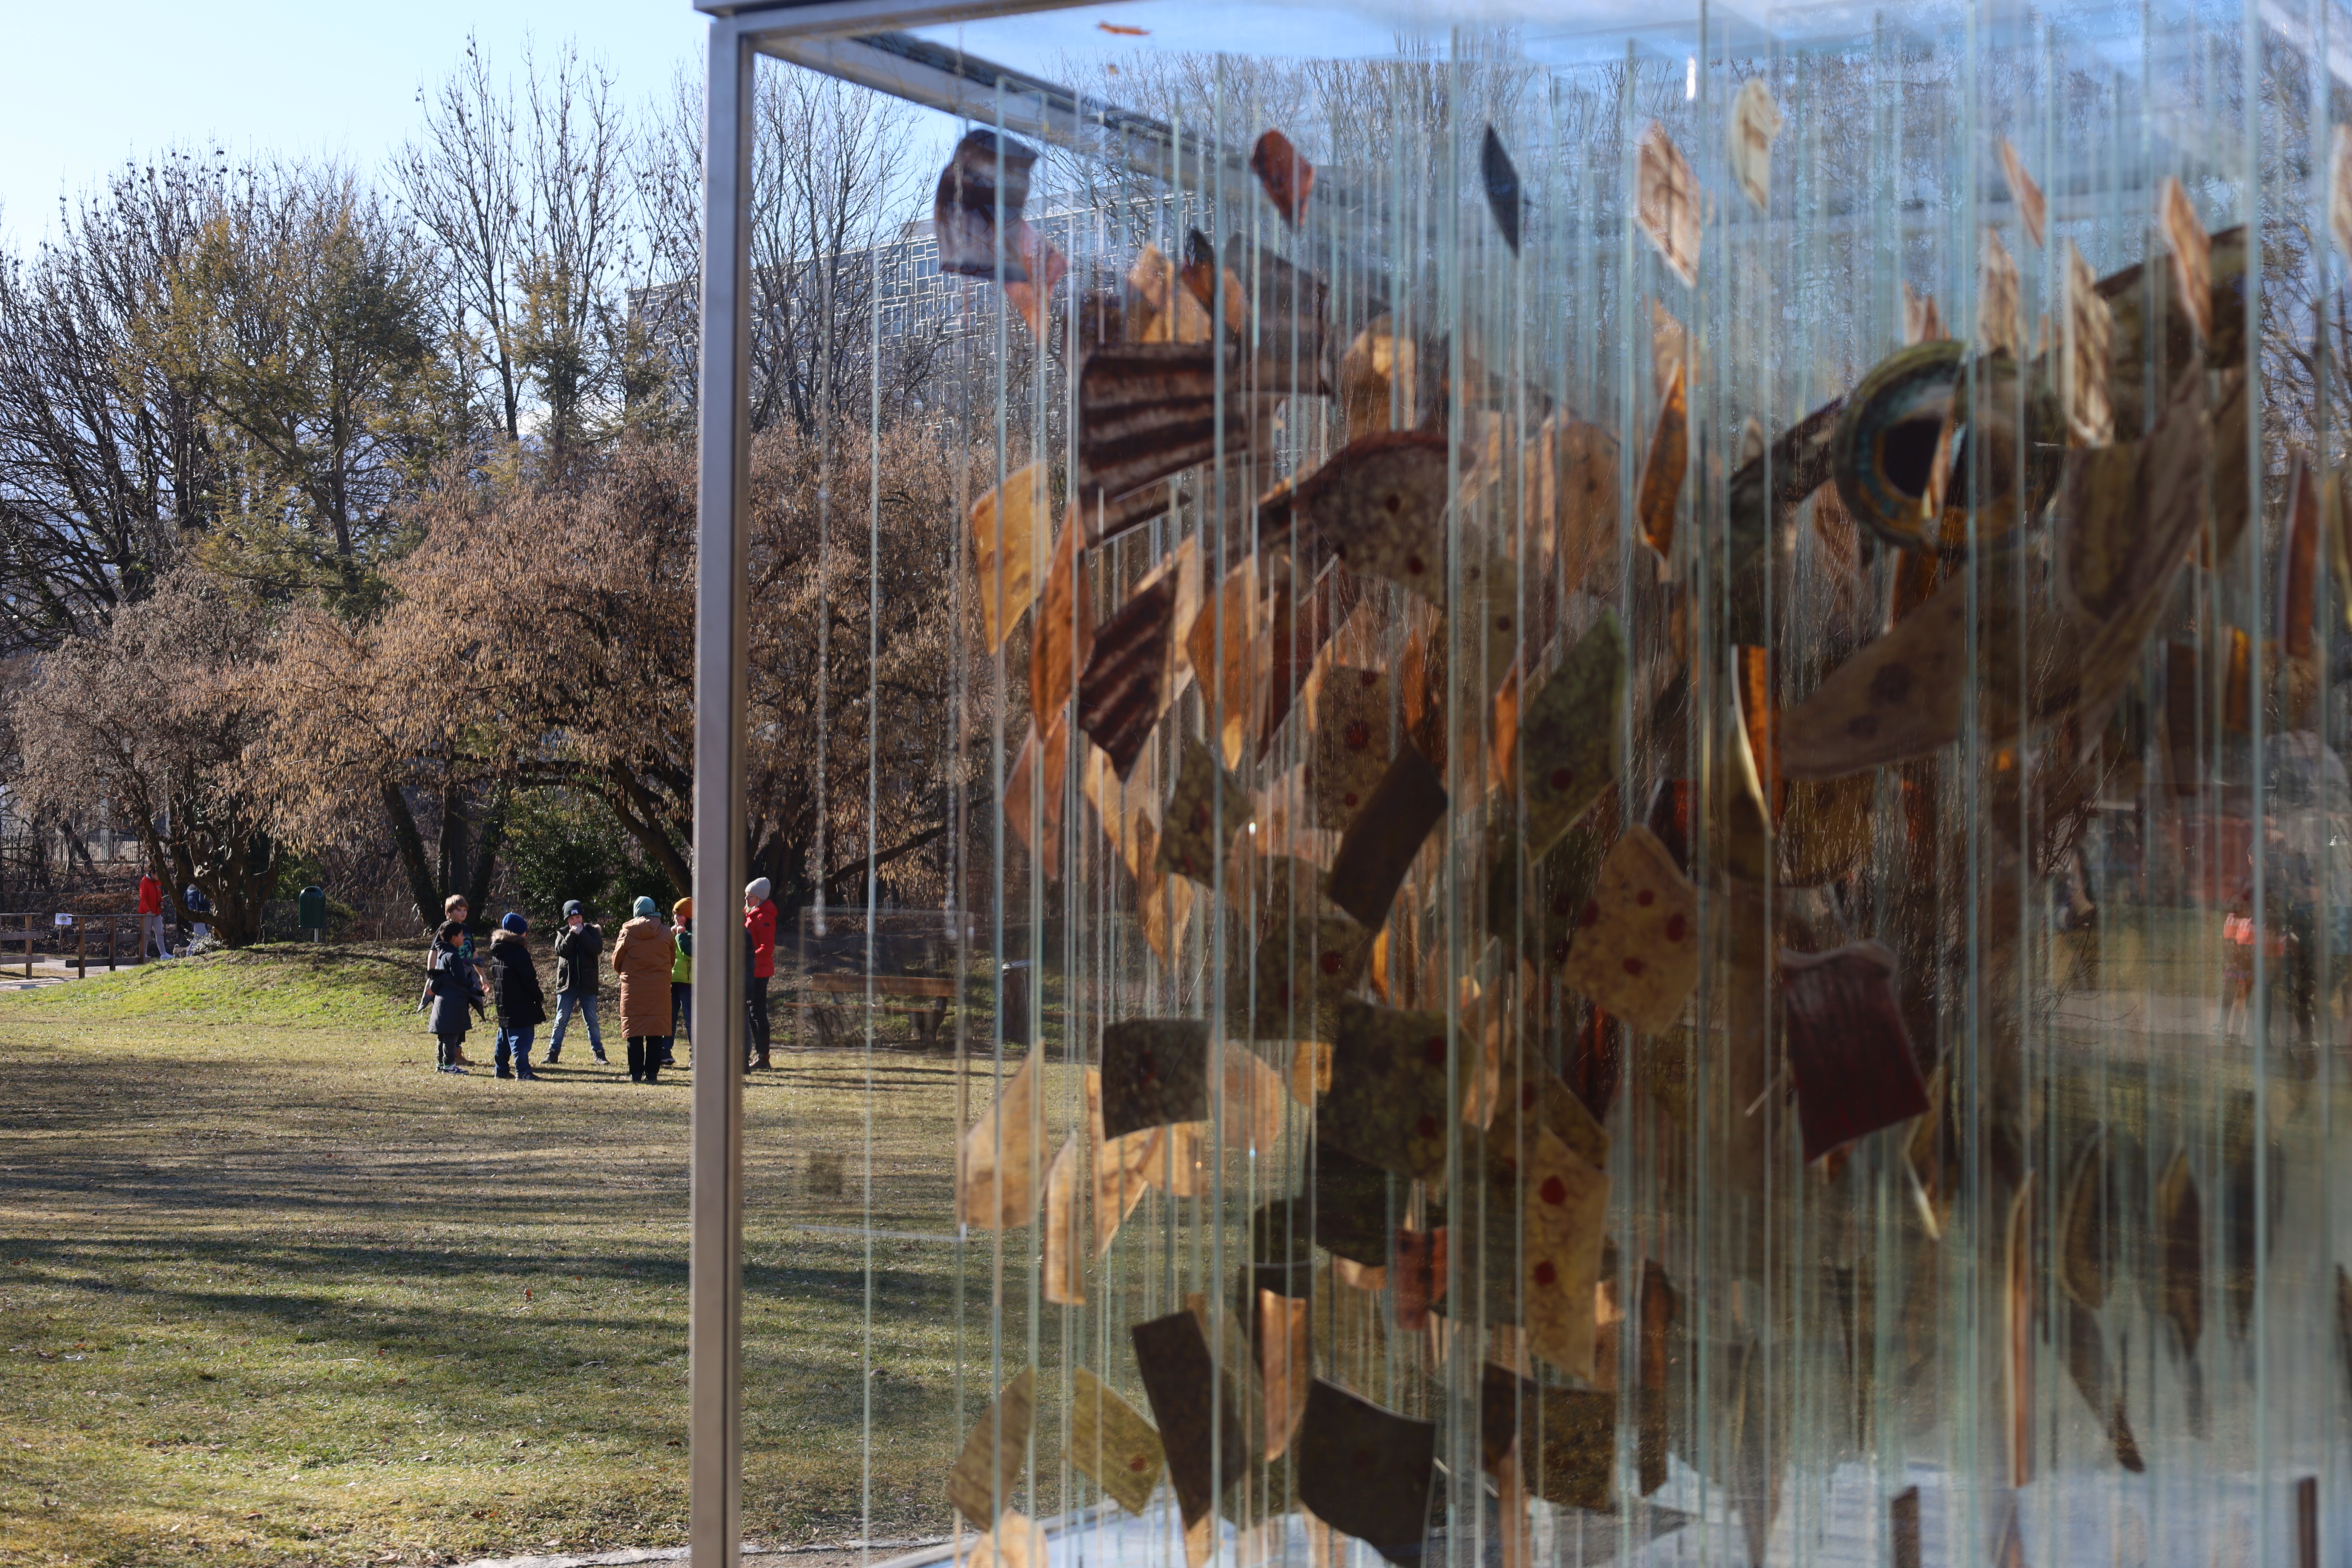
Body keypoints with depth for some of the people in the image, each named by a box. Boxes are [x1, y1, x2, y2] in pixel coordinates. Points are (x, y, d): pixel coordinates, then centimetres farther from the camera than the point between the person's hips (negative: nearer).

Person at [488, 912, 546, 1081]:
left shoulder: (496, 951, 10)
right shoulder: (519, 952, -15)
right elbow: (529, 979, -14)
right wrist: (540, 998, -6)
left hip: (502, 1002, 9)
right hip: (520, 1003, -9)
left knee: (505, 1037, 16)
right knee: (521, 1037, -9)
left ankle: (501, 1069, 18)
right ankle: (523, 1070, -13)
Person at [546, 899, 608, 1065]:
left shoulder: (592, 932, 5)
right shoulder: (563, 934, 7)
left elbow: (598, 949, -14)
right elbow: (561, 951, -11)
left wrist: (582, 934, -13)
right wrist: (572, 935, -13)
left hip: (587, 984, 0)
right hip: (567, 983, 0)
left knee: (592, 1020, 4)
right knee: (561, 1020, 0)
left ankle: (598, 1052, 9)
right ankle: (553, 1053, 3)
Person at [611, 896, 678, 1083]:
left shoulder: (628, 931, -3)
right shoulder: (665, 932, 1)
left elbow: (617, 960, 5)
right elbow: (672, 960, 12)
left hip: (633, 989, -1)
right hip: (659, 989, 1)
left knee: (634, 1033, 4)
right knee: (656, 1033, 4)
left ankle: (636, 1073, 2)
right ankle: (652, 1073, 2)